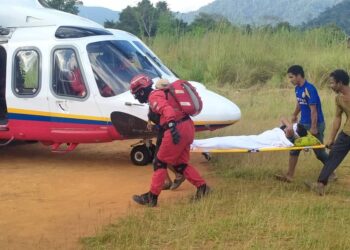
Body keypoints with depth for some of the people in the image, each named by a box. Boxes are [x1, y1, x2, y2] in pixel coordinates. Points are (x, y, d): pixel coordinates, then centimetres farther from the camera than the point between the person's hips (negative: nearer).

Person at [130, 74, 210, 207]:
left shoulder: (154, 96, -8)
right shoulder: (161, 93, 23)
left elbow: (166, 109, -26)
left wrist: (171, 125, -38)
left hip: (178, 130, -9)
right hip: (188, 126, 9)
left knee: (160, 162, 1)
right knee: (179, 164, 16)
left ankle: (152, 197, 6)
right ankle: (202, 187, 11)